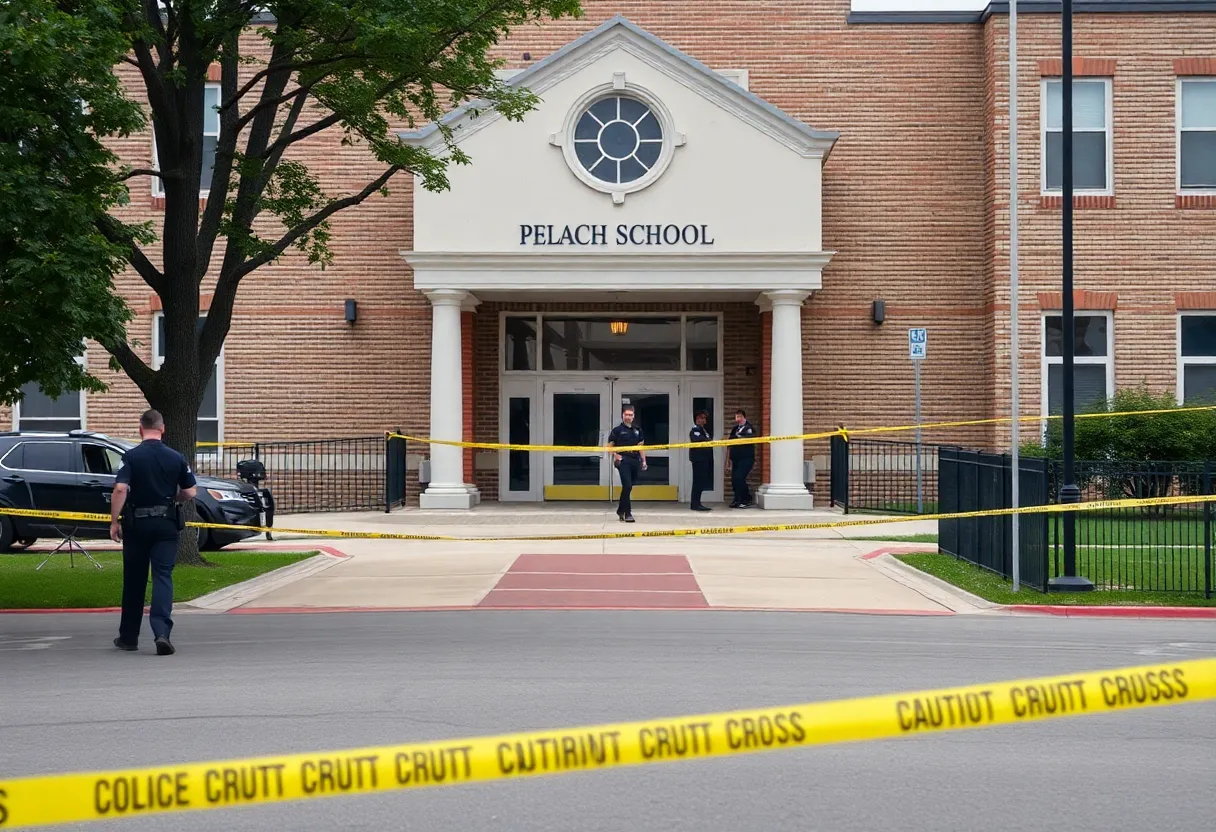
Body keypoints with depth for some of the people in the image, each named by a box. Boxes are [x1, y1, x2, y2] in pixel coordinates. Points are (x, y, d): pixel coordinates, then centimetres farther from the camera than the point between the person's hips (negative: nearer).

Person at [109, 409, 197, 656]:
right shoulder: (176, 458, 1)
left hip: (136, 524, 0)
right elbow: (189, 493, 5)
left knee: (133, 580, 12)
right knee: (163, 577, -3)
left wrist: (114, 521, -9)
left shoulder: (131, 456, -6)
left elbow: (120, 489, -16)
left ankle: (128, 637, 23)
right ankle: (162, 632, -22)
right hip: (166, 523, 0)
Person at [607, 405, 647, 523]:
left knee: (628, 487, 12)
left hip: (635, 461, 5)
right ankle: (627, 513, -8)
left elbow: (640, 447, 17)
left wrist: (644, 461, 11)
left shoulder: (637, 430, 14)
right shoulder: (617, 430, 0)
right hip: (623, 461, -5)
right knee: (627, 486, -12)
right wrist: (615, 455, -15)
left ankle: (621, 510, 27)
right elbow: (610, 446, 0)